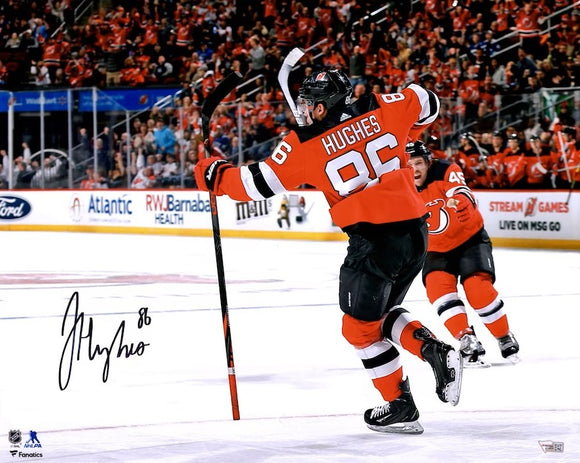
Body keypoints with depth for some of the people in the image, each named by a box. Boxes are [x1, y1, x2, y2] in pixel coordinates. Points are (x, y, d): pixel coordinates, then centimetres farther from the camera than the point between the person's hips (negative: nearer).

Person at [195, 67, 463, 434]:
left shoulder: (304, 145, -5)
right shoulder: (381, 109, 4)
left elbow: (259, 184, 2)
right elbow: (427, 105, 21)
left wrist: (216, 175, 19)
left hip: (375, 239, -6)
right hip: (416, 230, 6)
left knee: (361, 326, 10)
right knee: (382, 311, 24)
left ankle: (400, 407, 11)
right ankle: (435, 351, 2)